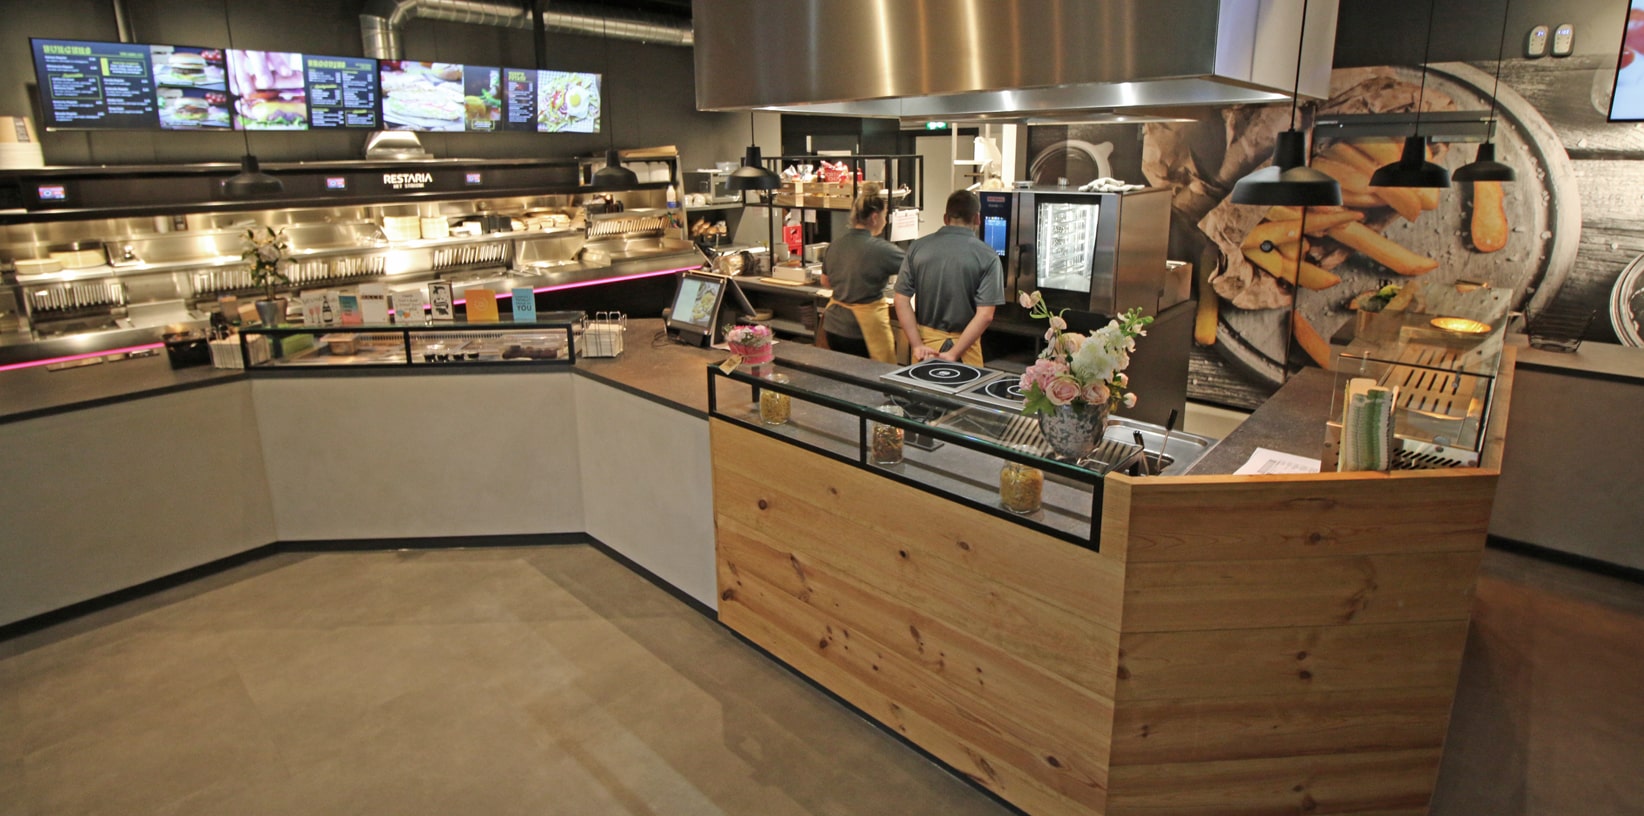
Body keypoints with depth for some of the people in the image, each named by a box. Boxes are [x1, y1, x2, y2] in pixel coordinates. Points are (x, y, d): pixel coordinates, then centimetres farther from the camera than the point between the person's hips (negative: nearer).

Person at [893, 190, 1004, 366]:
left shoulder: (918, 247, -1)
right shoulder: (987, 257, -8)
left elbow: (902, 300, -3)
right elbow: (985, 315, -15)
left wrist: (917, 345, -4)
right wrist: (954, 354, -14)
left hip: (926, 338, 3)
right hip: (962, 342, -2)